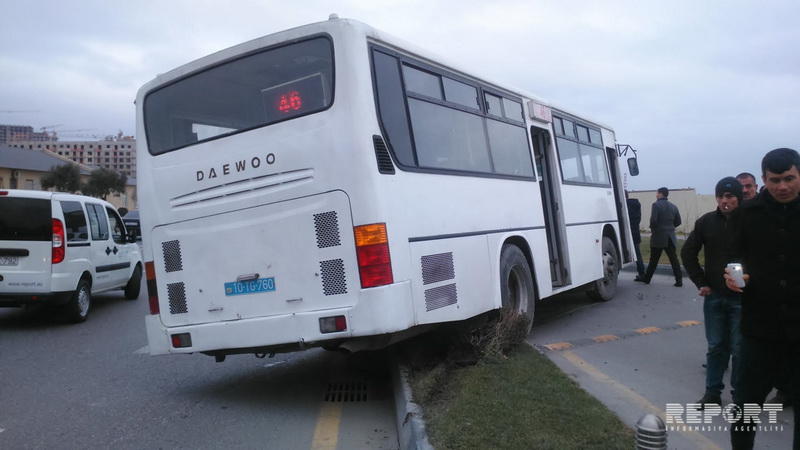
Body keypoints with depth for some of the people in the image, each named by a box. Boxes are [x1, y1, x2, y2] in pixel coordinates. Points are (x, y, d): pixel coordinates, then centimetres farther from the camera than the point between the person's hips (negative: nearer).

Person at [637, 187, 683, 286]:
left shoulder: (656, 205, -10)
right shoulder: (673, 206, 9)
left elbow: (653, 219, -20)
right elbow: (678, 221, 9)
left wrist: (653, 229, -2)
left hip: (658, 237, -4)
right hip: (670, 238, 4)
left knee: (653, 259, 5)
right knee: (674, 259, 3)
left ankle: (647, 278, 15)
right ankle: (679, 280, -1)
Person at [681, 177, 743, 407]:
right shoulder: (706, 222, 0)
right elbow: (688, 253, 8)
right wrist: (701, 282, 3)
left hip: (741, 298, -3)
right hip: (713, 295, 3)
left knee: (739, 349, 5)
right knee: (716, 346, 12)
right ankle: (712, 392, 22)